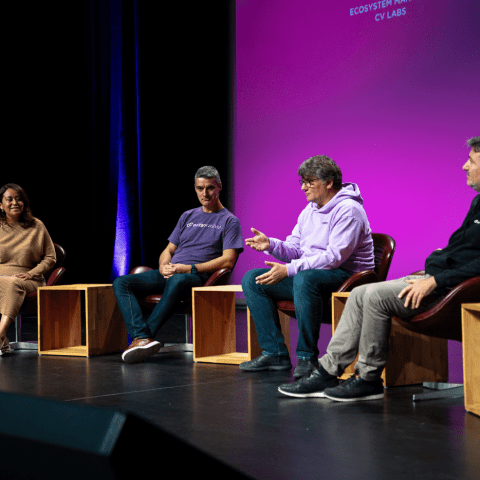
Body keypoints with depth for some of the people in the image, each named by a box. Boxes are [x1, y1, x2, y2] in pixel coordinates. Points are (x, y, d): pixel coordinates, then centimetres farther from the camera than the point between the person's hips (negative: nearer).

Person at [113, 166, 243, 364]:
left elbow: (228, 261, -6)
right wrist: (164, 266, -2)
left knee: (177, 281, -42)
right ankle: (142, 337, -36)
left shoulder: (229, 221, 7)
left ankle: (145, 336, -36)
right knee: (121, 283, -16)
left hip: (197, 278, -6)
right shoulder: (188, 216, 24)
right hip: (169, 273, 6)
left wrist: (190, 268, -15)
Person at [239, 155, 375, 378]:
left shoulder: (348, 210, -14)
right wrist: (271, 244, -10)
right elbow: (294, 249, 13)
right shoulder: (310, 210, 15)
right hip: (308, 274, 9)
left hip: (346, 276, -9)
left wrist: (289, 270, -29)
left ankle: (307, 356, -28)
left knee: (304, 278, -41)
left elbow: (334, 257, -24)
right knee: (252, 279, -3)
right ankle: (275, 353, -8)